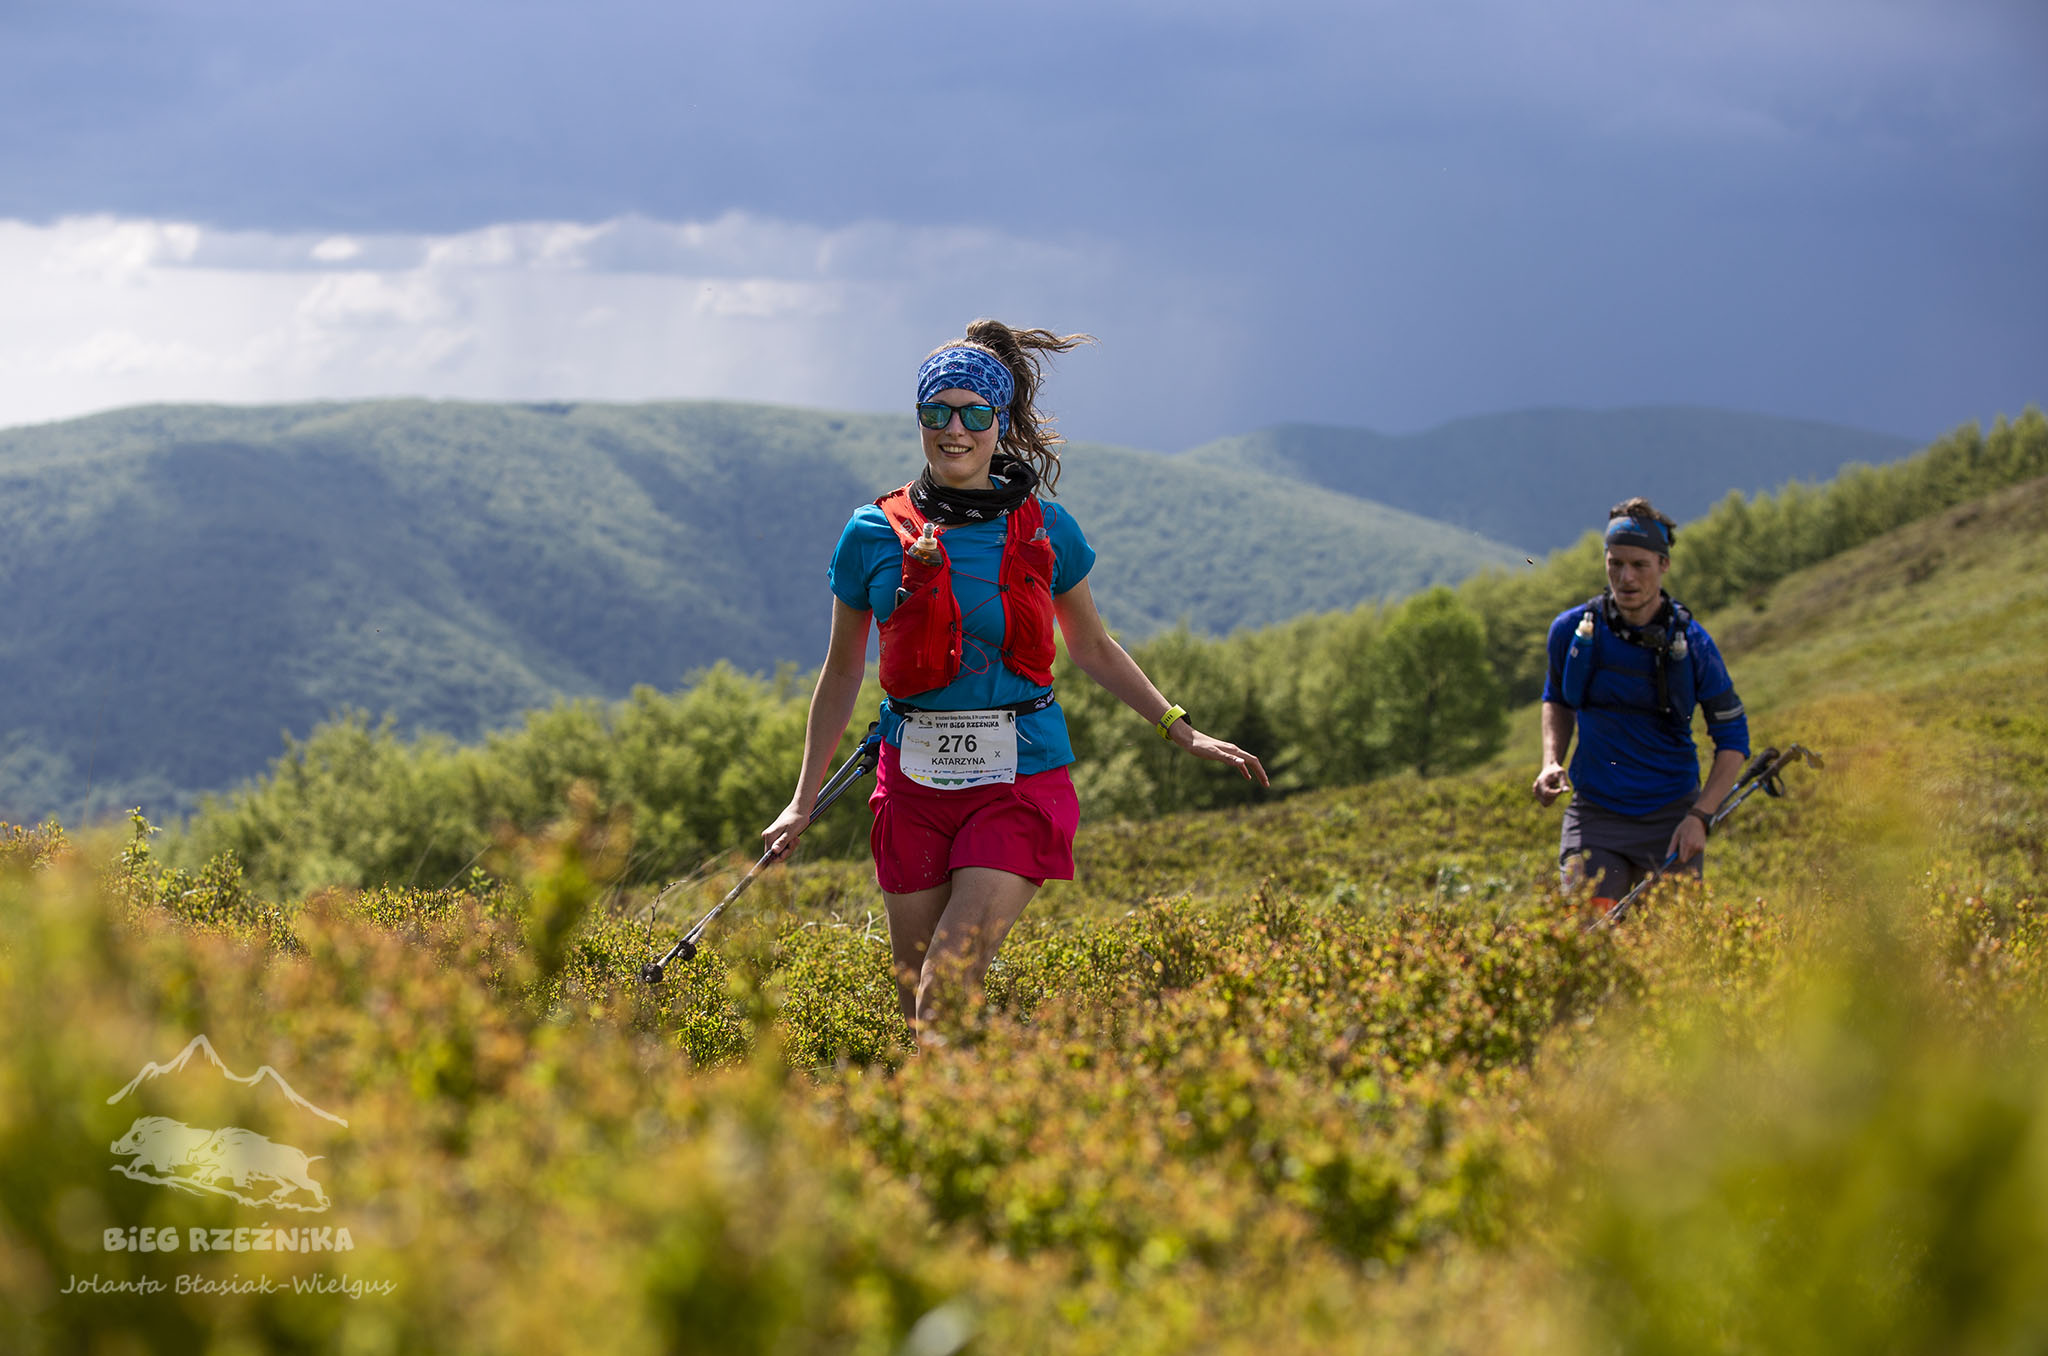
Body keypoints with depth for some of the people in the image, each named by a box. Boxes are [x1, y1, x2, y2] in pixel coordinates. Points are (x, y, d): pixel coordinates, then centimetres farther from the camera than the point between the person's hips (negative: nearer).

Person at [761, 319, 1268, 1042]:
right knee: (915, 997, 4)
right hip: (915, 780, 1)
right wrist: (802, 802, 14)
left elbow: (1093, 649, 18)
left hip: (1020, 776, -1)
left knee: (948, 988, -17)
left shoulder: (1044, 528, 3)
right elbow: (842, 672, 13)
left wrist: (1183, 732, 14)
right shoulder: (875, 533, 2)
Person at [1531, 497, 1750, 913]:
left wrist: (1699, 817, -13)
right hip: (1595, 813, 1)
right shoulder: (1572, 630, -3)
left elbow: (1732, 738, -2)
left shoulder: (1692, 644, -8)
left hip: (1671, 817, -1)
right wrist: (1551, 763, 1)